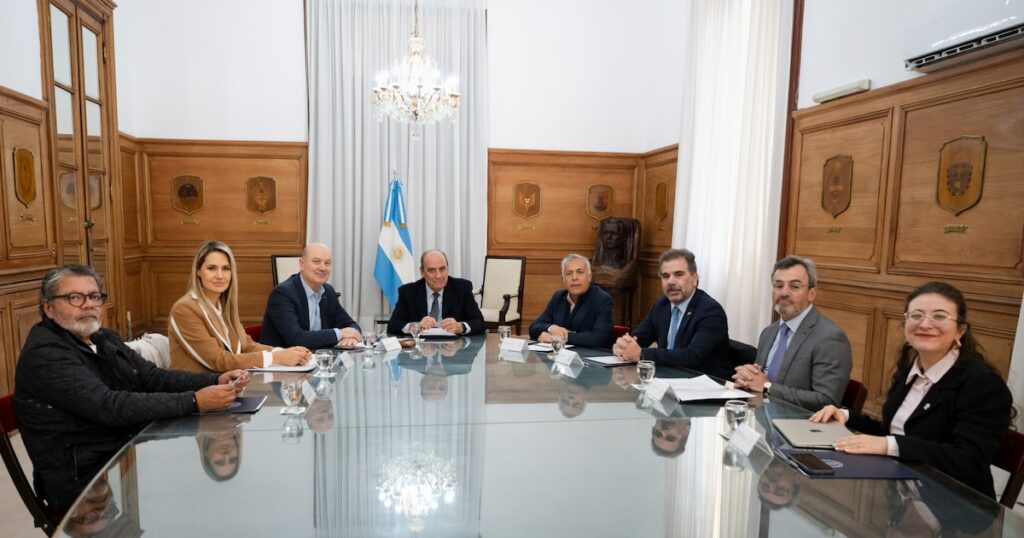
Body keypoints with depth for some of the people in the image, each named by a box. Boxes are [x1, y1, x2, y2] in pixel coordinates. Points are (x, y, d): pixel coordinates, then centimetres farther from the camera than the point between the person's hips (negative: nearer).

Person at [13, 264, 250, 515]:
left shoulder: (106, 339, 11)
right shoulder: (44, 354, -16)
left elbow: (154, 377, 6)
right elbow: (109, 407, -27)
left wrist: (216, 381, -11)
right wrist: (194, 401, -31)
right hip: (86, 479, -8)